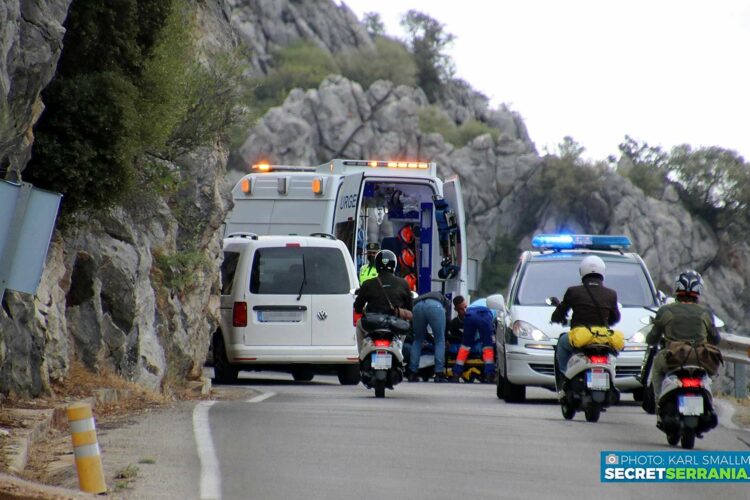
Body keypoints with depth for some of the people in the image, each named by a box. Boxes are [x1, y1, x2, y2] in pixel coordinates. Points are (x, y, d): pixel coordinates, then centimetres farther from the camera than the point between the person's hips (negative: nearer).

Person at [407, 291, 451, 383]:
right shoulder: (445, 301, 37)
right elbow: (447, 320, 27)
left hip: (417, 306, 3)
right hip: (435, 306, -3)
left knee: (417, 340, 19)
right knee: (440, 341, 9)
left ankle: (412, 374, 15)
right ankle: (439, 374, 3)